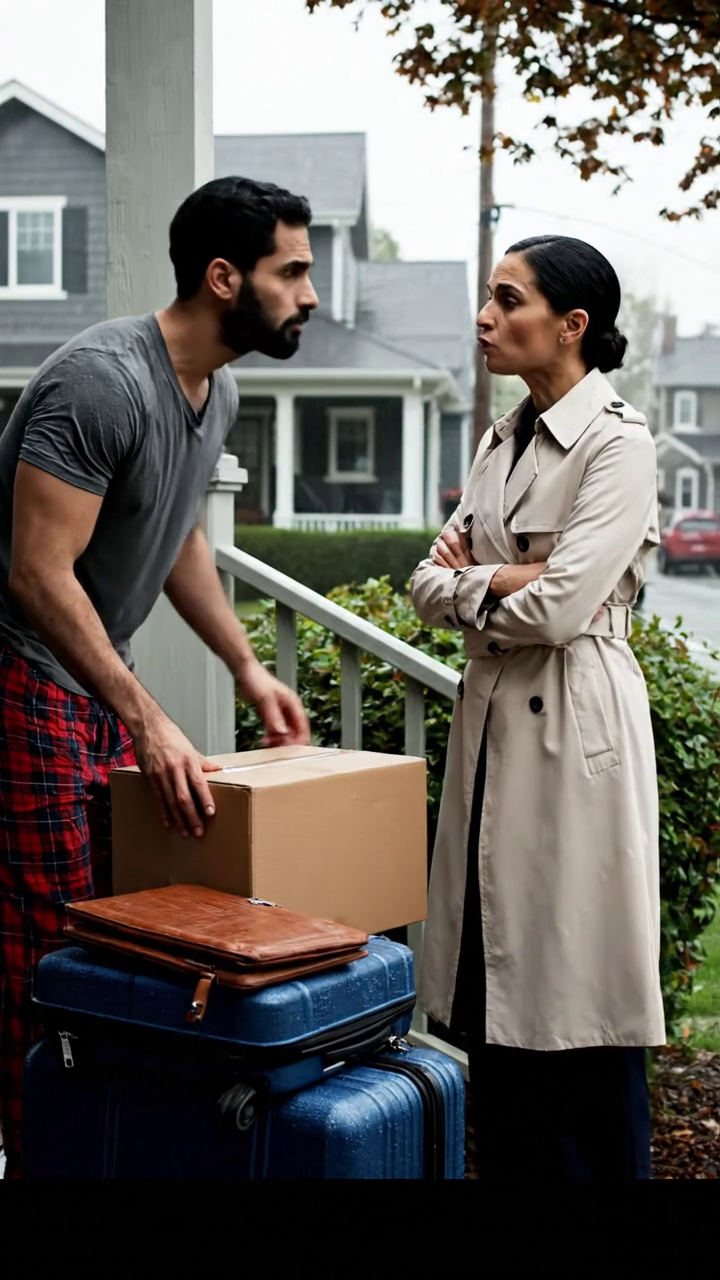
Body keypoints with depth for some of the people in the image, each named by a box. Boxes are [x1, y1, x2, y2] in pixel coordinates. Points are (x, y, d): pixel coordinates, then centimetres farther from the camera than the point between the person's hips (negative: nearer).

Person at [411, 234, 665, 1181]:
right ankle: (505, 1163, 22)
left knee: (573, 991, -1)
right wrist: (499, 580, -9)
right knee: (494, 992, 11)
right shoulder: (503, 440, 13)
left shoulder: (617, 442, -11)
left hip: (575, 725, -8)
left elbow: (560, 607, -20)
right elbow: (429, 583, 10)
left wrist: (468, 588, -3)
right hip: (491, 717, 8)